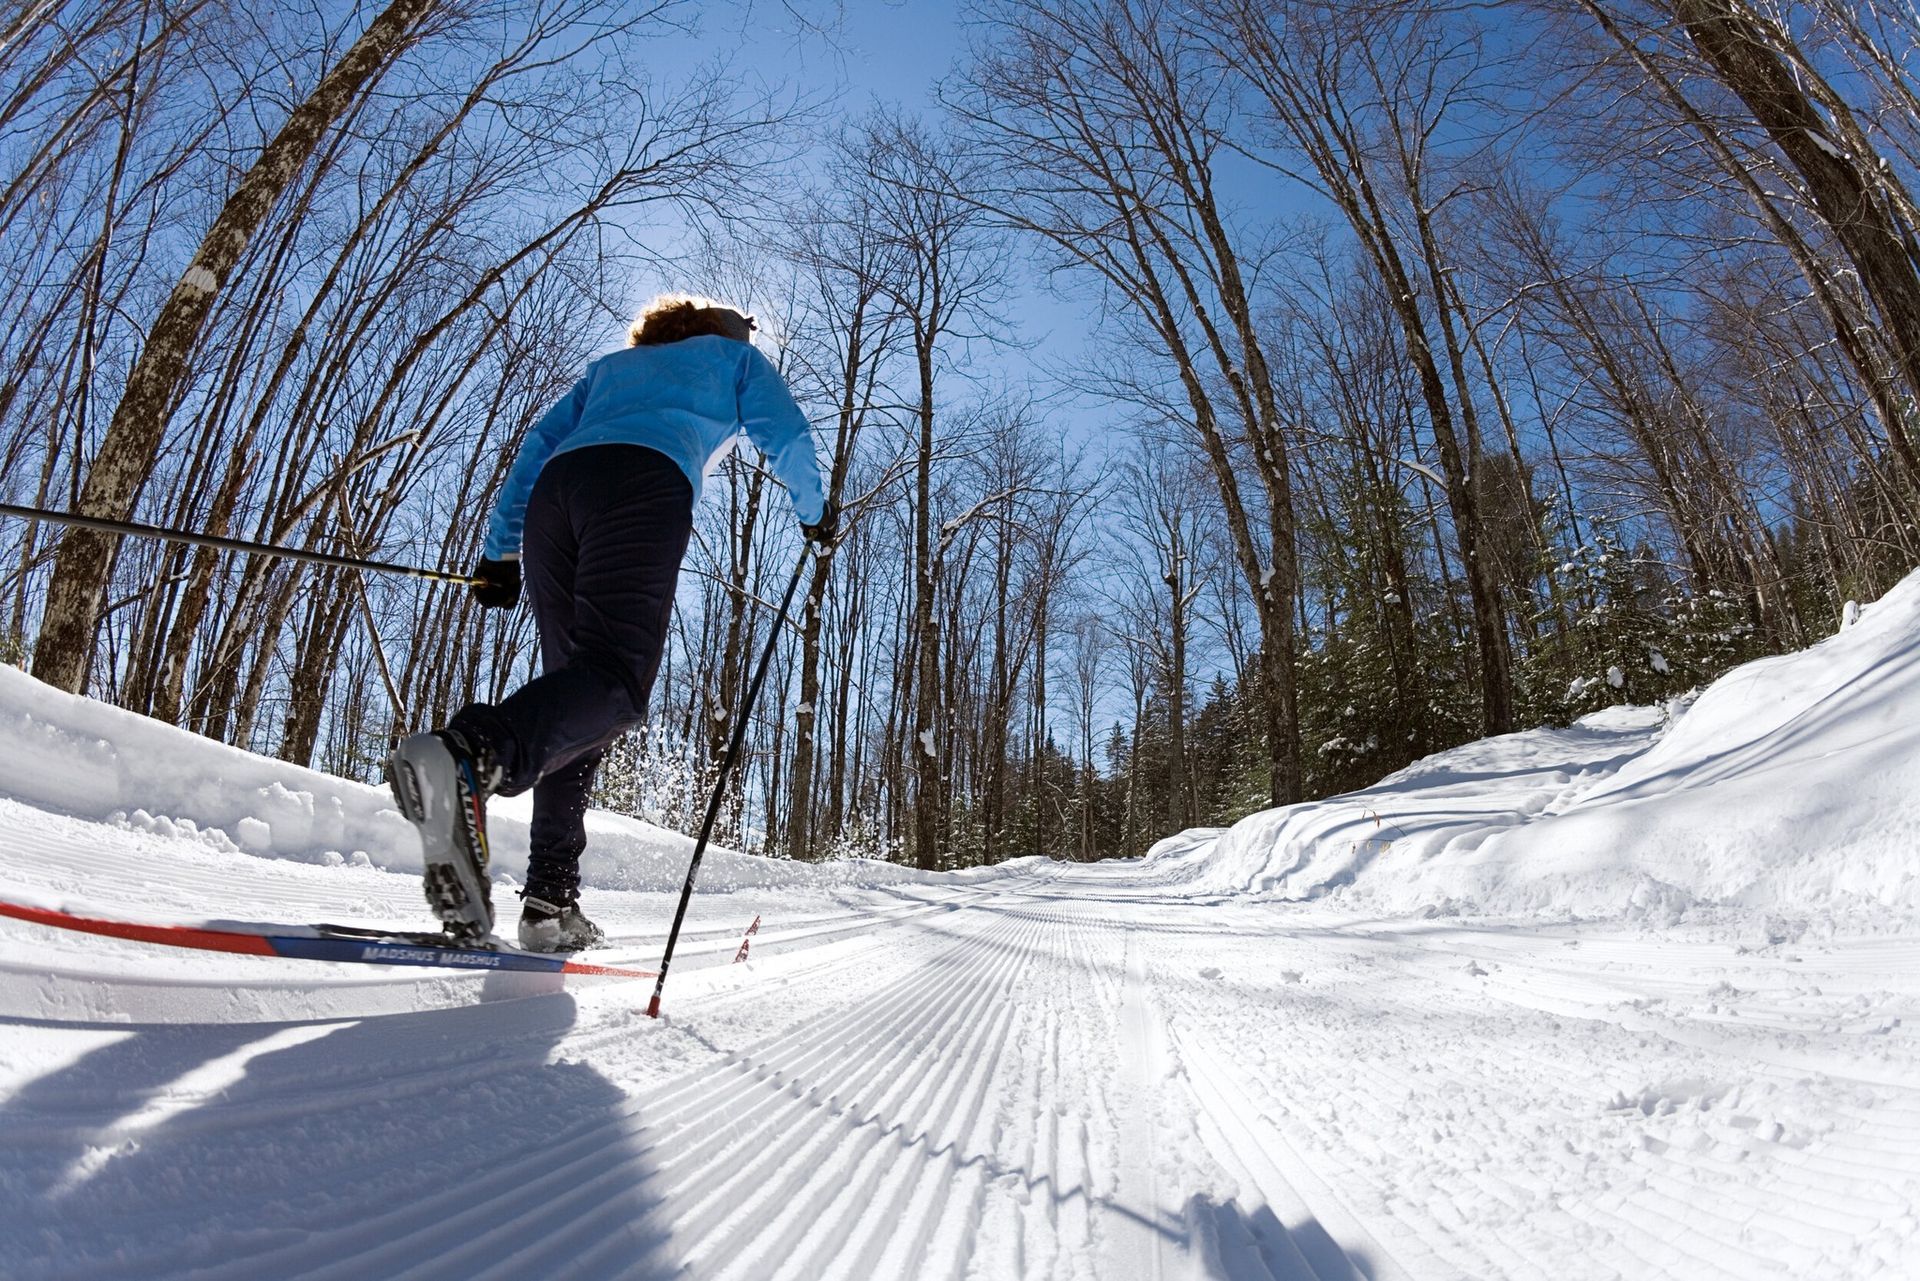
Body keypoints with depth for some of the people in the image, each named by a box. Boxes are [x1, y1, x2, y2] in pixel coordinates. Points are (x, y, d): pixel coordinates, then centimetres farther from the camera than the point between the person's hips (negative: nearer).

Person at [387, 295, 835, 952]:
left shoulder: (611, 364, 41)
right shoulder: (736, 356, 31)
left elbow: (539, 445, 29)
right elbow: (787, 437, 17)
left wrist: (500, 550, 23)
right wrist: (814, 513, 34)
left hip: (558, 488, 6)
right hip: (647, 483, -5)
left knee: (578, 695, 3)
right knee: (617, 679, -21)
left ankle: (550, 900, -6)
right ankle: (470, 756, -51)